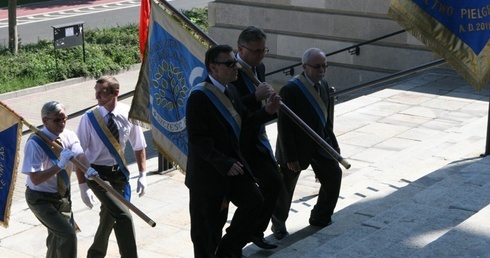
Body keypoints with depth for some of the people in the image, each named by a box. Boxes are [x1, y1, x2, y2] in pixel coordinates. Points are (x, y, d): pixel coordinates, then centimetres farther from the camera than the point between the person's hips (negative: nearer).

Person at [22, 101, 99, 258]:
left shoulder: (69, 136, -7)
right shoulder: (34, 144, -25)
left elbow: (80, 156, -23)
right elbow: (35, 179, -30)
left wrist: (88, 170, -45)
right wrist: (60, 165, -40)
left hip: (63, 195, 7)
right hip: (41, 199, -7)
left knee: (58, 236, 23)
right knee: (68, 235, -16)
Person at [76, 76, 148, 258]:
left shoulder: (128, 114, -8)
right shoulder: (89, 118, -14)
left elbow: (138, 146, 4)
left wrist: (142, 174, 0)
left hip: (119, 173, 4)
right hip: (97, 173, -4)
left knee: (109, 216, 18)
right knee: (123, 215, -19)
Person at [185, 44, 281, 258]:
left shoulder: (230, 90, 6)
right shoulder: (199, 96, -20)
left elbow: (244, 121, 13)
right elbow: (198, 139, -23)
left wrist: (267, 111, -5)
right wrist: (224, 164, -24)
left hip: (232, 163, 8)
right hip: (207, 172, -8)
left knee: (254, 200, 4)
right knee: (206, 226, 4)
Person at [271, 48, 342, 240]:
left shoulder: (323, 85, 1)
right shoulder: (290, 90, -23)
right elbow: (284, 126, -21)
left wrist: (333, 143, 11)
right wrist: (290, 157, -20)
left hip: (319, 143, 7)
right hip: (297, 148, -6)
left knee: (334, 176, 4)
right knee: (285, 188, 8)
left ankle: (320, 218, 25)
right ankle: (278, 226, 30)